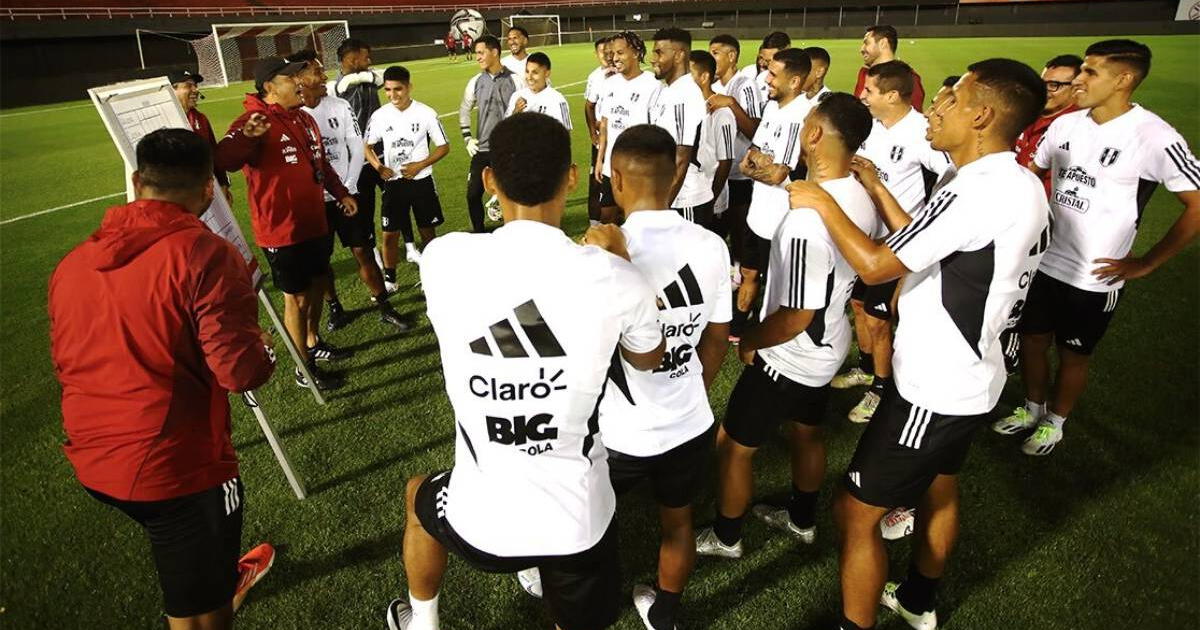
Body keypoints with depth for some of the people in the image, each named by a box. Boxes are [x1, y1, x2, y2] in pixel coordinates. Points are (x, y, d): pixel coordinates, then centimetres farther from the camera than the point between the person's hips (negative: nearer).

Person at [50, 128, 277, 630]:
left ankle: (226, 579, 61)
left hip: (91, 462, 8)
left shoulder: (72, 263, 4)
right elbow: (241, 371, -23)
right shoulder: (205, 254, -18)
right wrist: (264, 348, -2)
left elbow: (63, 362, 17)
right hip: (174, 465, -7)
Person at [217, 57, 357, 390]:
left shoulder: (304, 118, 10)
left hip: (315, 223, 8)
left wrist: (341, 193, 22)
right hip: (282, 231, -8)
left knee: (316, 284, 21)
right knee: (296, 296, 3)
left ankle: (314, 343, 42)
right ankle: (304, 369, 17)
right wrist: (245, 136, -50)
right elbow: (224, 160, -33)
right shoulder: (253, 123, -17)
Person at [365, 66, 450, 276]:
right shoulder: (380, 115, -3)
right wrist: (379, 167, -10)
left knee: (427, 230, 9)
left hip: (422, 181, -1)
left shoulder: (426, 113, -9)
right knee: (390, 234, 3)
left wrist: (420, 165, -15)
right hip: (393, 182, 1)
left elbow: (444, 147, -3)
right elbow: (367, 146, 8)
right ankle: (389, 278, 18)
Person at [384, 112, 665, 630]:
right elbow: (648, 360, 5)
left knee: (420, 496, 35)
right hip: (581, 521, 0)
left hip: (481, 521, 1)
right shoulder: (614, 277, -18)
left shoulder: (443, 259, -16)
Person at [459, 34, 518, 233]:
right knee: (473, 193, 3)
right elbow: (464, 110, 17)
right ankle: (478, 232, 21)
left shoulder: (515, 80, -7)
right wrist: (467, 138, 9)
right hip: (482, 149, 3)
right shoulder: (476, 82, 4)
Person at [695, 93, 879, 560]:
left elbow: (796, 316, -29)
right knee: (807, 434, 27)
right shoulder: (861, 198, -6)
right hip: (828, 346, 9)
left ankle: (725, 538, 32)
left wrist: (748, 340, -12)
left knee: (732, 445, 10)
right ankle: (802, 520, 50)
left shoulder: (806, 220, -34)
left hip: (790, 357, -8)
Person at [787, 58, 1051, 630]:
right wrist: (875, 189, 11)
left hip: (932, 388, -10)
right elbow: (926, 247, 11)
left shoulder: (976, 191, -27)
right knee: (939, 491, 27)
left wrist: (822, 202, -13)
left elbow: (876, 265, -25)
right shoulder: (1019, 186, 3)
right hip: (967, 379, 10)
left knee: (855, 511, 2)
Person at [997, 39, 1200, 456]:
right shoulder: (1065, 125, -1)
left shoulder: (1154, 138, -17)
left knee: (1073, 356, 13)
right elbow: (1032, 172, 16)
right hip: (1044, 262, 5)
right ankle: (1032, 409, 41)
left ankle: (1054, 423, 36)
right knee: (1031, 340, 17)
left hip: (1094, 278, -5)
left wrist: (1145, 264, -11)